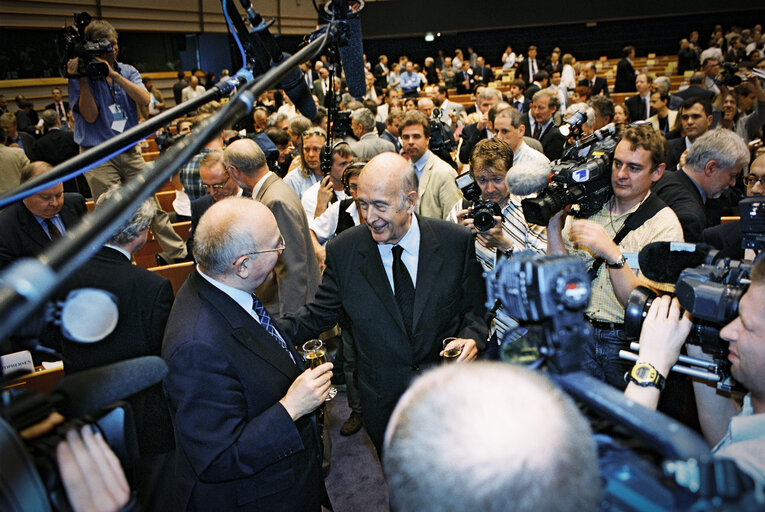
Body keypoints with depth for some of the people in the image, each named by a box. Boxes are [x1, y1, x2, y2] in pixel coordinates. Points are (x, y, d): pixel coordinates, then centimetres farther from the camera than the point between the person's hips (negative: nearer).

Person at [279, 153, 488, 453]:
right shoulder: (342, 252, -11)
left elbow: (474, 307, 0)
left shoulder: (456, 242, -12)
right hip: (384, 404, 0)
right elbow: (320, 313, -1)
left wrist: (471, 337, -20)